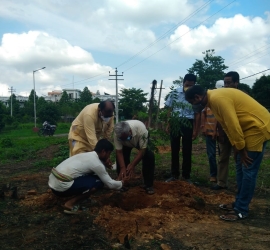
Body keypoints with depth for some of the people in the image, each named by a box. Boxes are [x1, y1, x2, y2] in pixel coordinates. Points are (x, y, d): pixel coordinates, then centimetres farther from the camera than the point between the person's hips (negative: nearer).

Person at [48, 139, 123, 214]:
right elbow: (110, 184, 1)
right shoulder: (97, 164, -9)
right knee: (99, 182, -4)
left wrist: (103, 162, 25)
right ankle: (70, 203, -4)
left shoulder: (87, 155, 17)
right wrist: (121, 183, 20)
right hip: (61, 186, -9)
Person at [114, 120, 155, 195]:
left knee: (149, 156, -24)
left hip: (141, 140, -2)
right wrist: (122, 168, -40)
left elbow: (143, 149, -37)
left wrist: (132, 165, -40)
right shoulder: (117, 133, -36)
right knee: (120, 158, -17)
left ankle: (148, 185, -11)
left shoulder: (140, 128, -44)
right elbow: (119, 152, -30)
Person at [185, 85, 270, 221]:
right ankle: (238, 203, 24)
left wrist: (241, 149, -15)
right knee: (240, 168, 14)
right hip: (248, 127, 10)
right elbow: (227, 124, 12)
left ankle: (241, 210, 3)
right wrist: (236, 147, 10)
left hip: (257, 127, -10)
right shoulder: (214, 98, 9)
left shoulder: (217, 98, -23)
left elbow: (233, 125, -24)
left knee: (248, 171, -5)